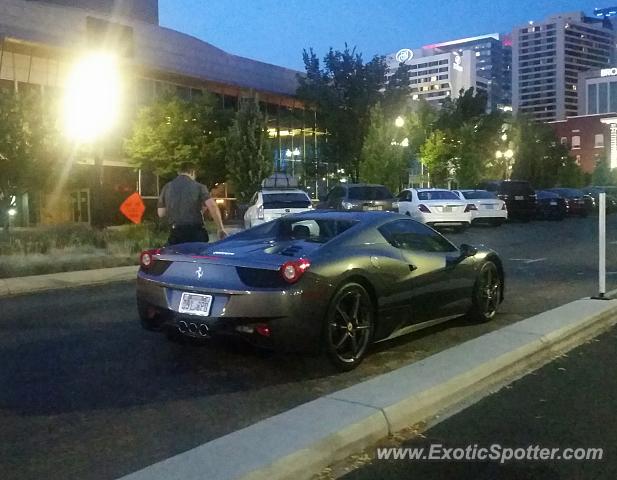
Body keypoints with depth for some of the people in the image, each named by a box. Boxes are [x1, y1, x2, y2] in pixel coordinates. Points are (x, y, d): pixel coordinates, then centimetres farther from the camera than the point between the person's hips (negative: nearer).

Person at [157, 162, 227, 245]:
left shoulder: (167, 187, 7)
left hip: (176, 233, 2)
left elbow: (160, 213, 12)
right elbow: (212, 206, -14)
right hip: (196, 232, -1)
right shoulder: (198, 186, -1)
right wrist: (221, 228, -12)